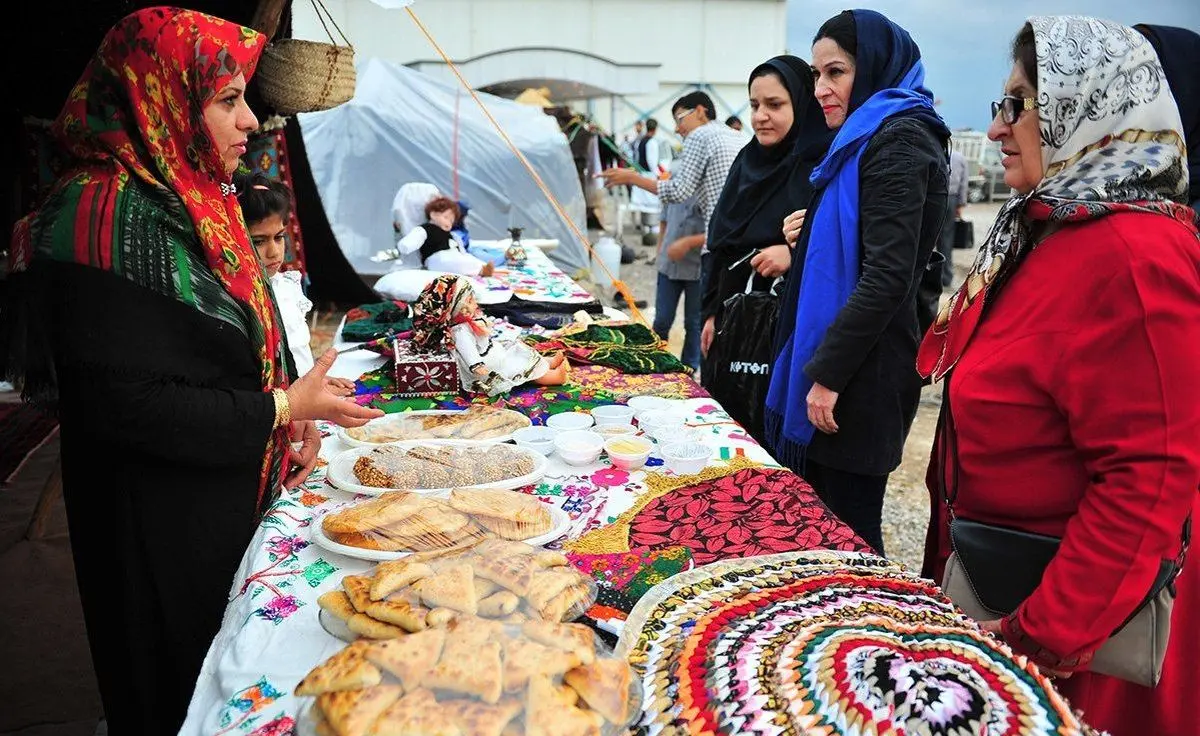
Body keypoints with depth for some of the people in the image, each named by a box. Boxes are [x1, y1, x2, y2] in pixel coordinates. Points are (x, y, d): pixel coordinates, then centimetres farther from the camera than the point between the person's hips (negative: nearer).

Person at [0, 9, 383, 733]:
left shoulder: (188, 197, 6)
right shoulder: (105, 216, -23)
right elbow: (123, 402, -26)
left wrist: (292, 409, 0)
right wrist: (279, 410, -19)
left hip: (236, 494, 9)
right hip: (166, 527, -8)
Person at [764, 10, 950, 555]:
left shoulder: (898, 141, -14)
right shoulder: (866, 138, 17)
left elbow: (887, 275, -21)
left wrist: (827, 372, -19)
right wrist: (811, 235, 5)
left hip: (862, 374, -10)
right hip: (832, 361, 10)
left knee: (847, 529, 2)